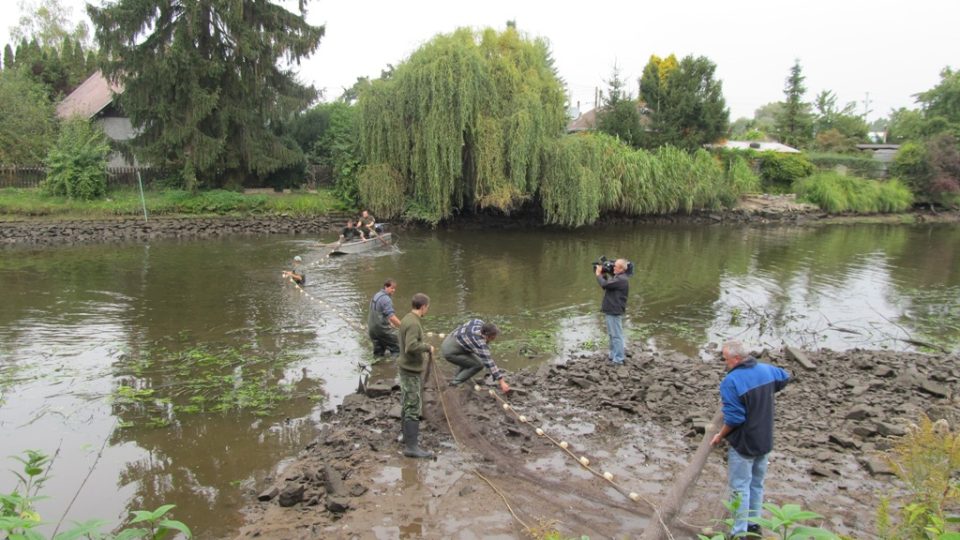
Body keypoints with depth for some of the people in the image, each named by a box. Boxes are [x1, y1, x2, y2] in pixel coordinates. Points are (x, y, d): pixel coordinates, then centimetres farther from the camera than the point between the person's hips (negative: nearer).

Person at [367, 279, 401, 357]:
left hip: (372, 328, 9)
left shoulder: (376, 295, 13)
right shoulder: (386, 299, -18)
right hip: (382, 329, -9)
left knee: (378, 351, 15)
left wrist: (390, 323, 24)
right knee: (396, 349, -1)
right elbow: (391, 317, -25)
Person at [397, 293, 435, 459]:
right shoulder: (413, 323, -22)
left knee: (407, 405, 19)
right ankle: (411, 446, -4)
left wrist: (425, 347, 7)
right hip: (411, 370, -10)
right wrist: (428, 347, -18)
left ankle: (407, 435, 32)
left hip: (407, 368, 10)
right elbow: (411, 346, -33)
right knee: (414, 408, -6)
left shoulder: (407, 319, 8)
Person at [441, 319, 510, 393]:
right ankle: (456, 383, -1)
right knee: (478, 364, -10)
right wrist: (501, 382, -25)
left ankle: (456, 378, 28)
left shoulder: (479, 322, -7)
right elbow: (489, 363, -27)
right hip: (450, 352, -9)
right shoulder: (480, 343, -27)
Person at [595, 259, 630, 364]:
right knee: (612, 335, 19)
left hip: (615, 312, -11)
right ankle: (613, 356, 30)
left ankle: (618, 359, 1)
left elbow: (604, 284, -27)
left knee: (616, 335, -4)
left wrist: (598, 274, -11)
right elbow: (607, 283, 17)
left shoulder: (621, 280, -20)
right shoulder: (617, 277, 13)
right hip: (611, 311, 11)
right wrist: (603, 273, 1)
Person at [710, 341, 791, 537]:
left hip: (743, 443, -7)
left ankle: (739, 532, 8)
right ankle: (754, 524, 32)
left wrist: (720, 436, -9)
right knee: (757, 483, 20)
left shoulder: (731, 381, -25)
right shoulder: (766, 370, 0)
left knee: (740, 487, 2)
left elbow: (733, 418, -25)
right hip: (764, 440, 8)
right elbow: (785, 378, 23)